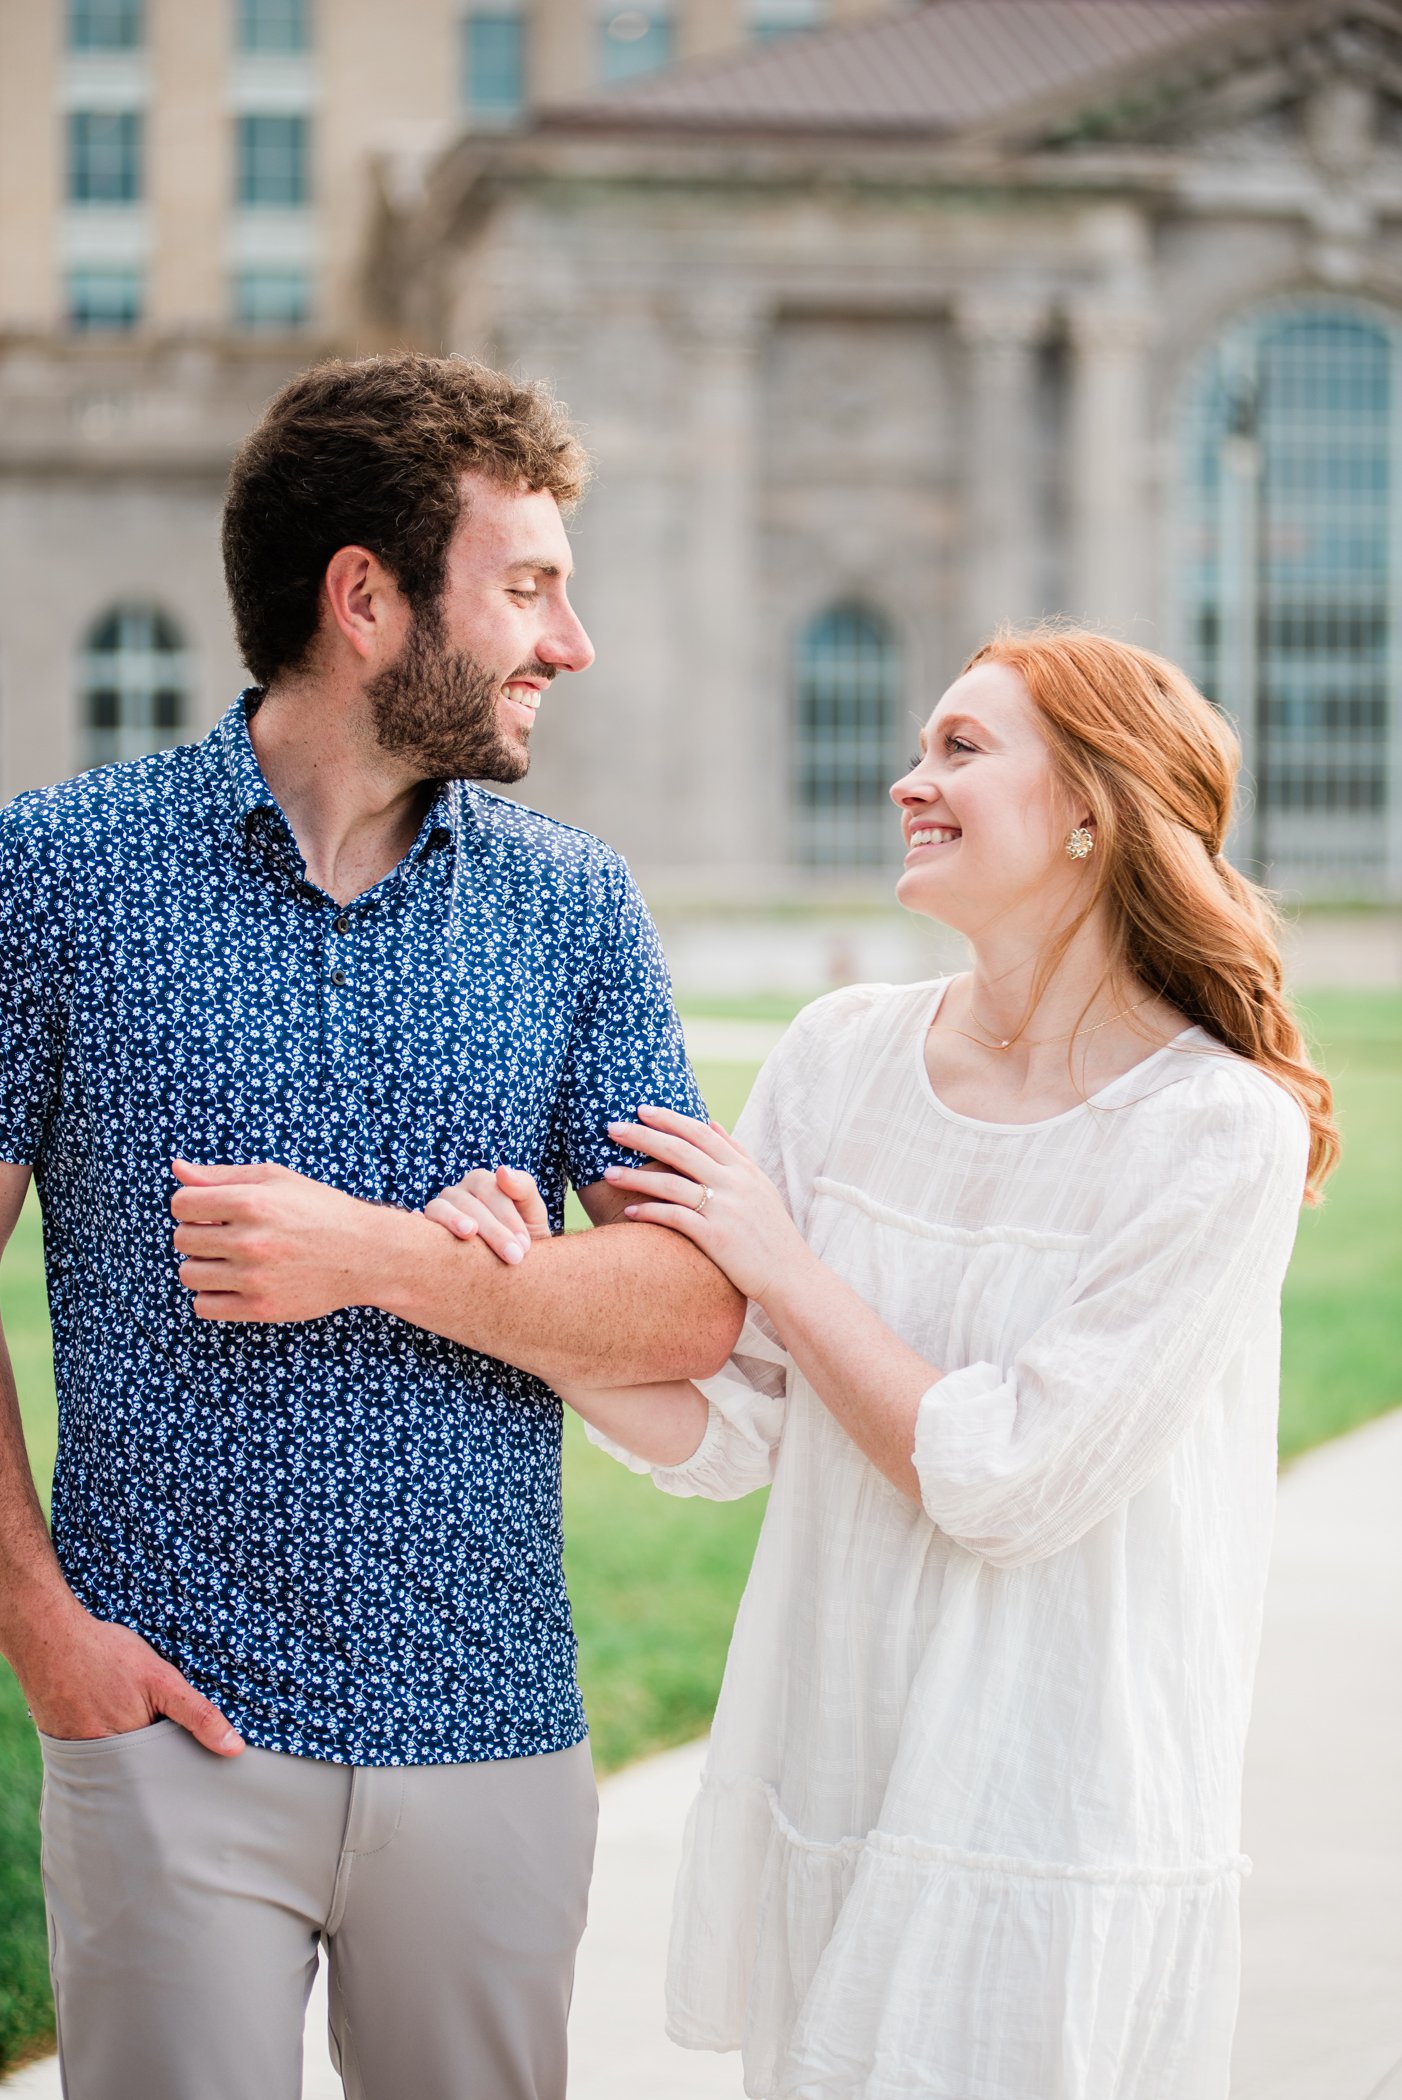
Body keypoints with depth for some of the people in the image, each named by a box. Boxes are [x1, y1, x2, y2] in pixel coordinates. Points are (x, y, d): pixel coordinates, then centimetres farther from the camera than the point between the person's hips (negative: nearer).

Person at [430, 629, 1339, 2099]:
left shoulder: (1224, 1135, -14)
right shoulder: (840, 1059, 1)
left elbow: (1004, 1483, -16)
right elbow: (725, 1431, 1)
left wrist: (783, 1267, -11)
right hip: (816, 1797, 5)